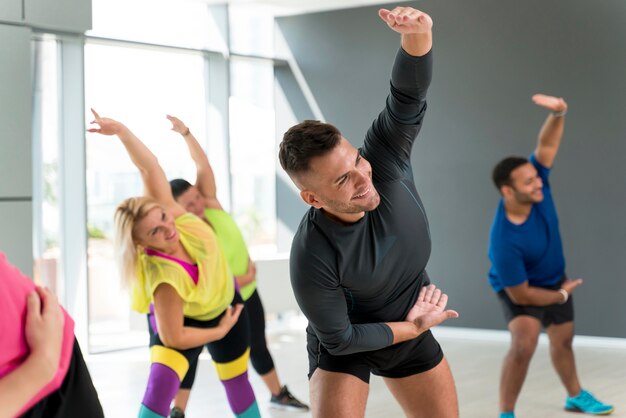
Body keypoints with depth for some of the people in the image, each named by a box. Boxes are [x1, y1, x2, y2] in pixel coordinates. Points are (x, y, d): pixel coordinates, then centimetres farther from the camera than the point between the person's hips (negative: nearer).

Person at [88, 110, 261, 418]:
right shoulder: (165, 280, -41)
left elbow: (149, 167, -32)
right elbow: (172, 338, -33)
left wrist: (121, 130, -47)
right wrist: (220, 332, -17)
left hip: (225, 304, 5)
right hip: (181, 320, -5)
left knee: (237, 382, 18)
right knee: (159, 387, -24)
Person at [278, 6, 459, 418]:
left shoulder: (385, 161, -25)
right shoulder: (311, 258, -34)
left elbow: (408, 96, -36)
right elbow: (338, 339, -22)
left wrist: (418, 34, -57)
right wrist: (414, 328, -13)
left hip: (411, 329, 5)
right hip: (346, 345, -4)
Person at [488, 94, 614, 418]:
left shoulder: (535, 183, -26)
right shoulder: (504, 239, -39)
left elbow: (547, 144, -24)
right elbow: (521, 295, -30)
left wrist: (558, 113, -46)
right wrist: (562, 295, -14)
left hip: (555, 280, 6)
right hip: (520, 289, -6)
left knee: (562, 341, 23)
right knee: (524, 342, -28)